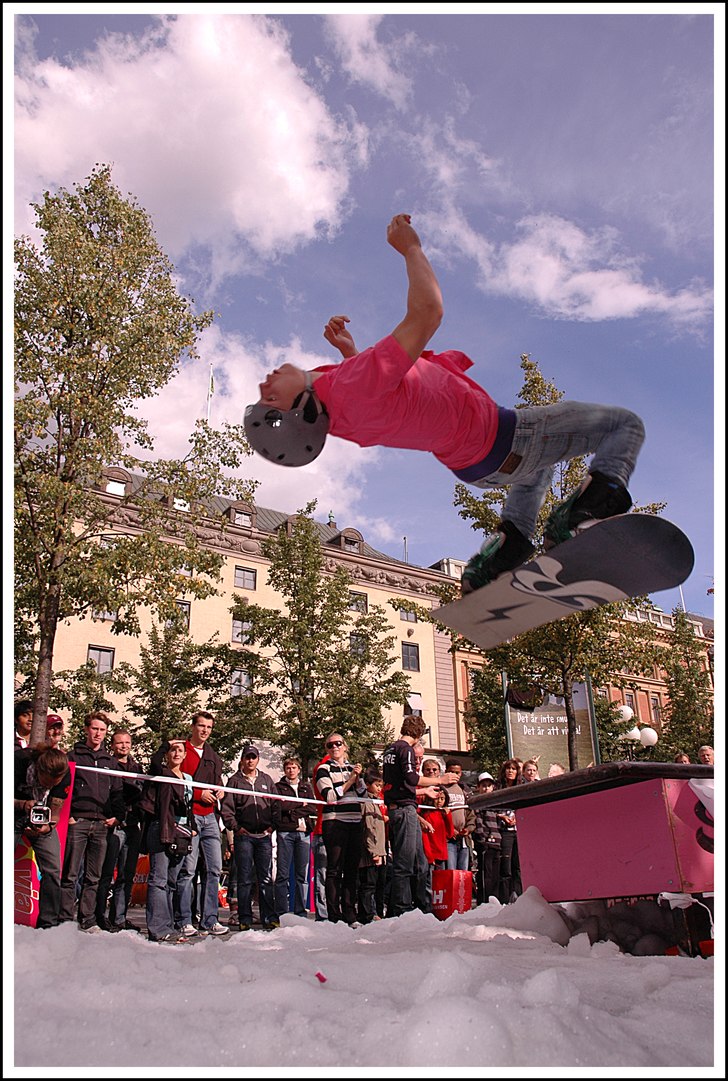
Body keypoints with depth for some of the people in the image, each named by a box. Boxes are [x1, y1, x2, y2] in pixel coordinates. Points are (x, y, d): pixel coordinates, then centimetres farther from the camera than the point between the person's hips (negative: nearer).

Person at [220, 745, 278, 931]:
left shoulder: (266, 780, 15)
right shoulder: (234, 780, 7)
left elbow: (276, 804, 15)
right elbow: (226, 808, 2)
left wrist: (272, 825, 2)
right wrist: (235, 827, -9)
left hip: (264, 836, 2)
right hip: (243, 835, -2)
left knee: (266, 879, 2)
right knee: (245, 879, 0)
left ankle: (269, 918, 5)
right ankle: (245, 919, 5)